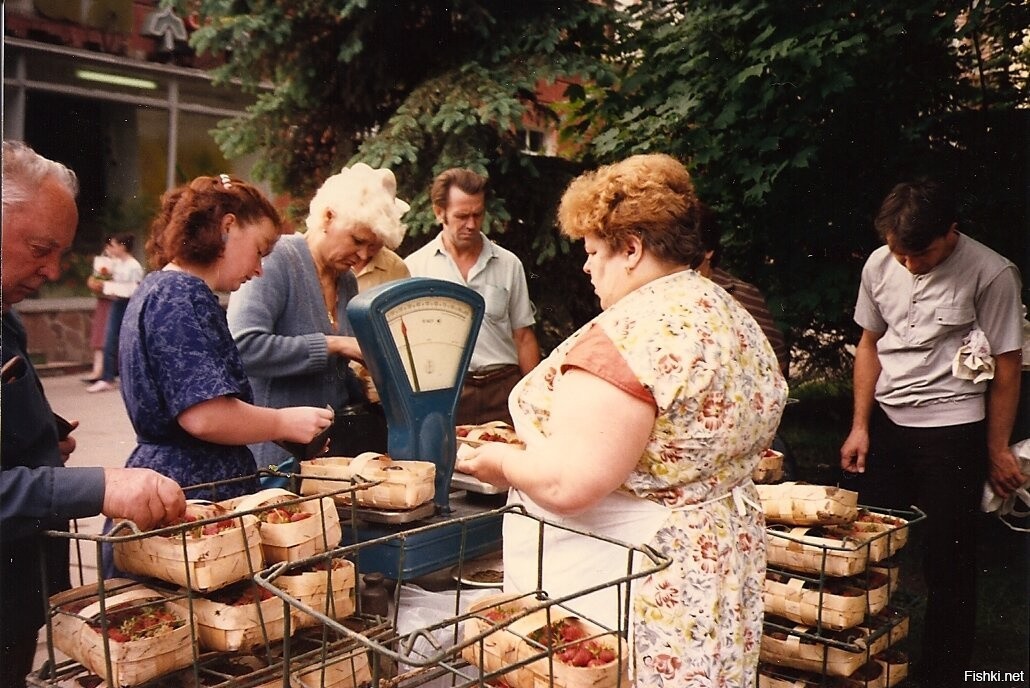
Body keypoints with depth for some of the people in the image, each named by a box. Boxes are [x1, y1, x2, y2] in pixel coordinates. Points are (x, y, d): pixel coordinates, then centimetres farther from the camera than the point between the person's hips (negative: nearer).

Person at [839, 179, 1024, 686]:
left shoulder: (990, 274, -12)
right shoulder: (880, 265, 1)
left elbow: (1006, 367, -5)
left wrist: (996, 449, -2)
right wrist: (860, 426, 8)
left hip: (952, 428, -4)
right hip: (885, 422, 4)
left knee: (947, 564, 4)